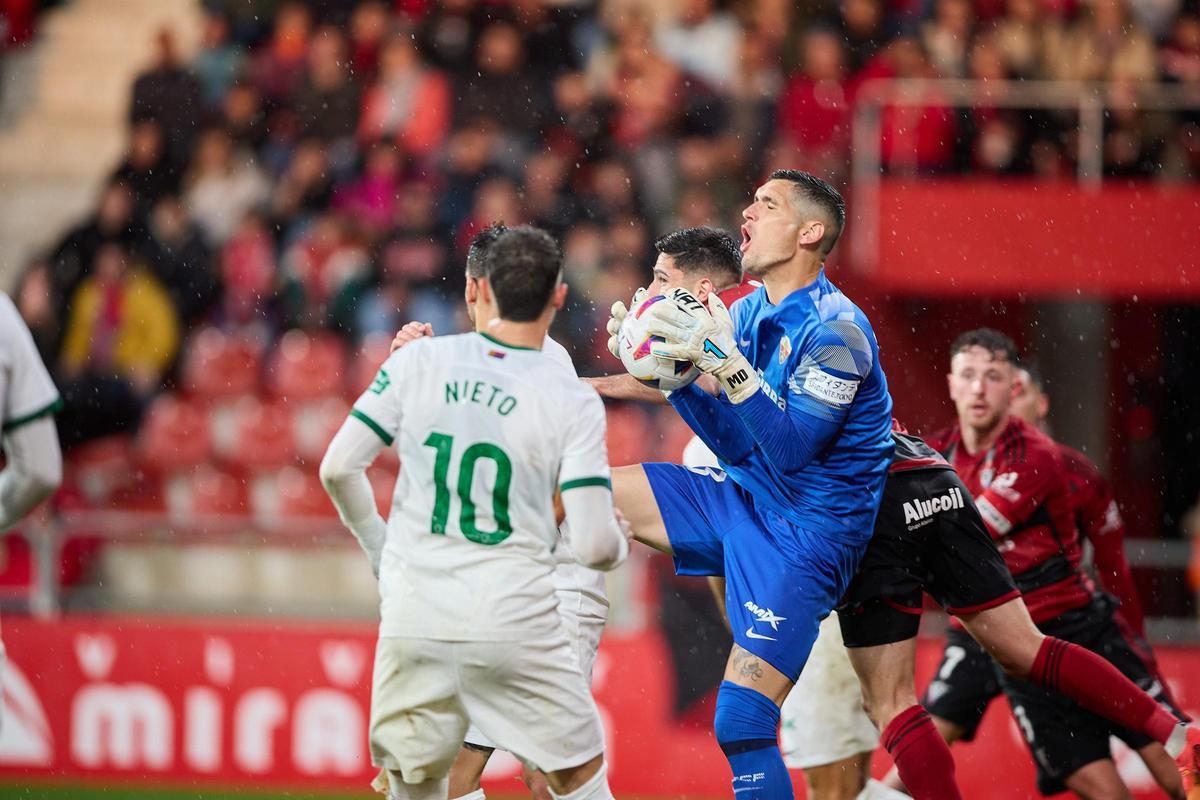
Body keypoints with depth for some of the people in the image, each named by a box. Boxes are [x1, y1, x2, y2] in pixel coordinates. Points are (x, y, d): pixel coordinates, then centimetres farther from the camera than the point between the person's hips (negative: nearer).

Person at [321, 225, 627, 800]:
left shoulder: (417, 361, 2)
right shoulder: (573, 402, -4)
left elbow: (338, 468, 1)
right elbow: (592, 545, -8)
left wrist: (375, 542, 19)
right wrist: (619, 546, 16)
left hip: (413, 621, 3)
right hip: (514, 623, -2)